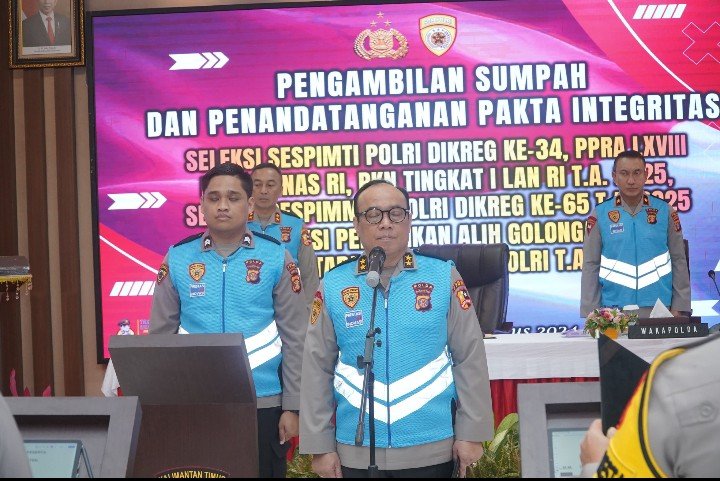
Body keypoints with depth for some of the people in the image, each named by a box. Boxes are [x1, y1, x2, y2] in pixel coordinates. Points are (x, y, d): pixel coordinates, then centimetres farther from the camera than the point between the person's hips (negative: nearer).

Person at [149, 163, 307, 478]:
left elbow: (295, 339, -1)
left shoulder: (276, 257, -2)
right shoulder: (177, 259, 1)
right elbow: (161, 337, 5)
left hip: (263, 404, -1)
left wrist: (292, 406, -4)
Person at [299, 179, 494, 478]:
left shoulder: (444, 278, -2)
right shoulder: (332, 287, -1)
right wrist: (320, 445, 1)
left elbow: (470, 359, 0)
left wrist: (471, 433, -1)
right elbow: (317, 370, 2)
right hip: (357, 453, 1)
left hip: (432, 450, 0)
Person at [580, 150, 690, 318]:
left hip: (658, 309, 1)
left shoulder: (665, 211, 2)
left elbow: (679, 261, 5)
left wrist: (679, 307, 0)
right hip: (613, 310, 0)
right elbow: (591, 266, 1)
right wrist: (590, 313, -3)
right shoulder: (599, 215, 0)